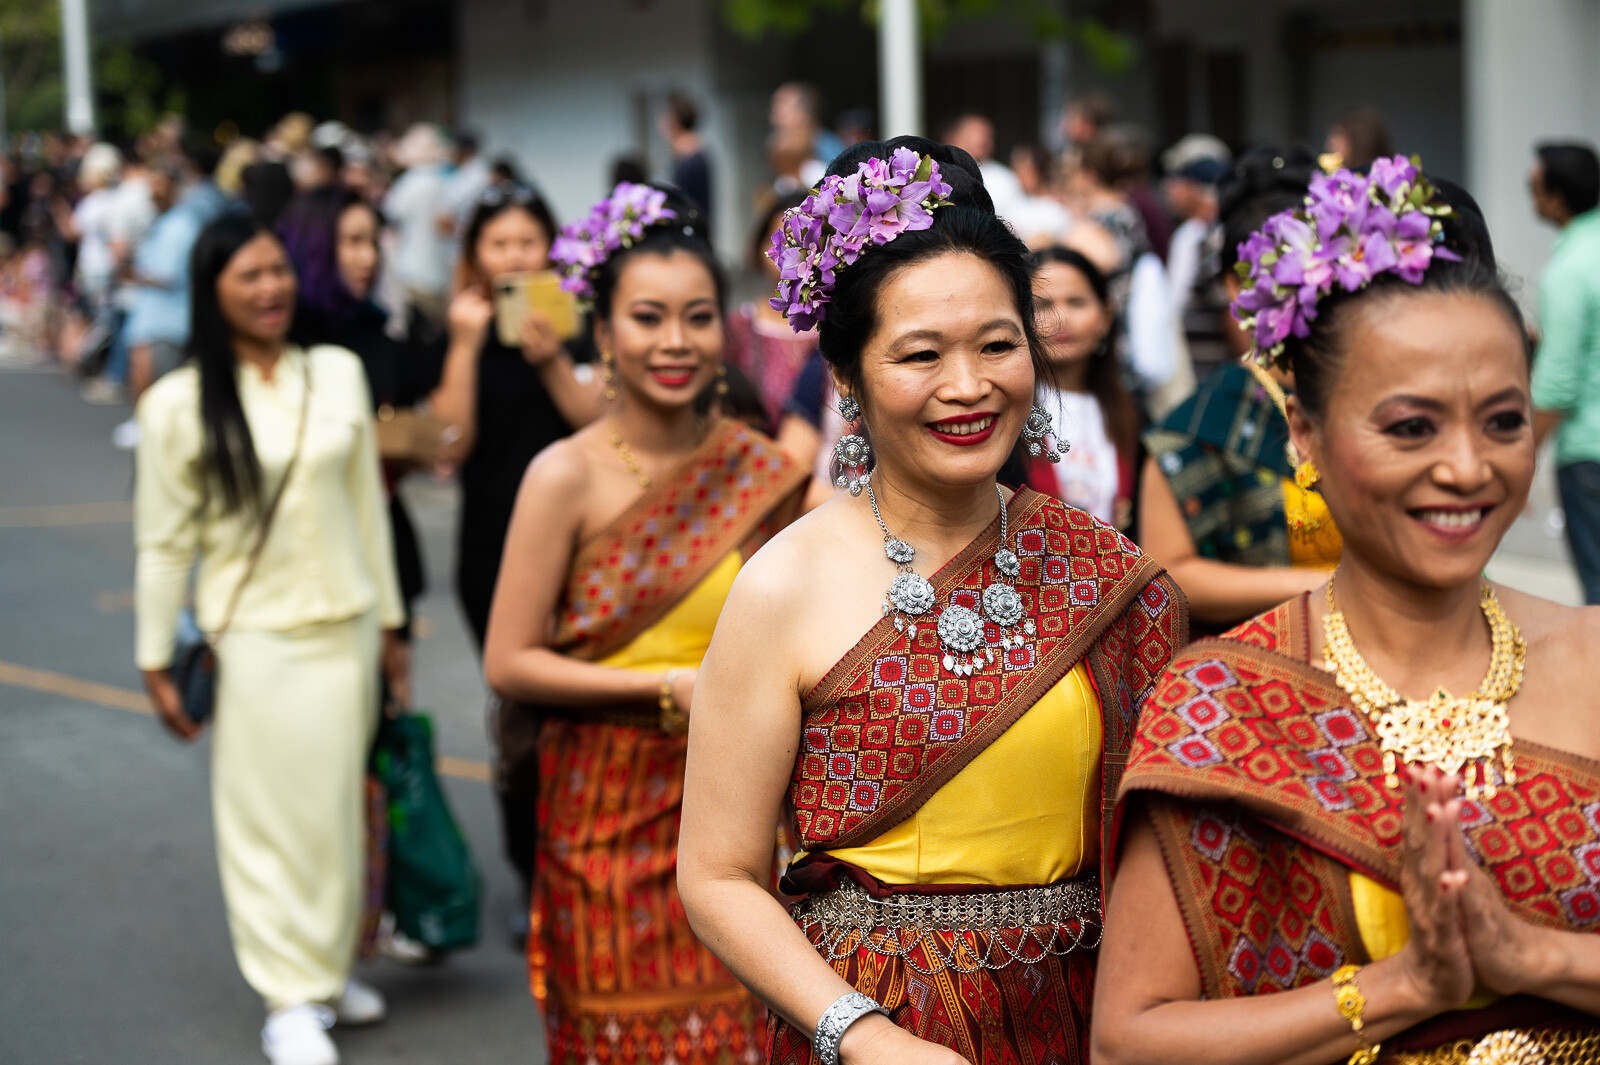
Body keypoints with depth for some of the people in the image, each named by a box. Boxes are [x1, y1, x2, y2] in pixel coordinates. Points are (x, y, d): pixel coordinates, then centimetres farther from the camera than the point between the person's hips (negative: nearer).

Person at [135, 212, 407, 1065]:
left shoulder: (338, 375, 4)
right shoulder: (178, 404, -7)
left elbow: (367, 503, 10)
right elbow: (164, 542, -3)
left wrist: (388, 622, 13)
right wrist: (156, 661, -2)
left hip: (344, 627, 4)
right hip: (251, 636, -3)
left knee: (338, 809, 10)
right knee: (267, 813, 1)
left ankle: (330, 967, 27)